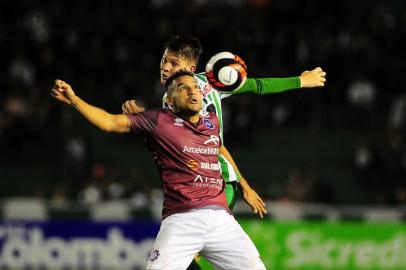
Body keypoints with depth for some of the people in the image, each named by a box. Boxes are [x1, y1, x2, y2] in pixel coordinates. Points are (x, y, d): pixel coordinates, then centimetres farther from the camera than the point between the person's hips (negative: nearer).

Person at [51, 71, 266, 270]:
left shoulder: (212, 121, 18)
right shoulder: (160, 121, 3)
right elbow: (110, 122, -3)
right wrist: (73, 99, -13)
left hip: (221, 219, 5)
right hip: (181, 221, -5)